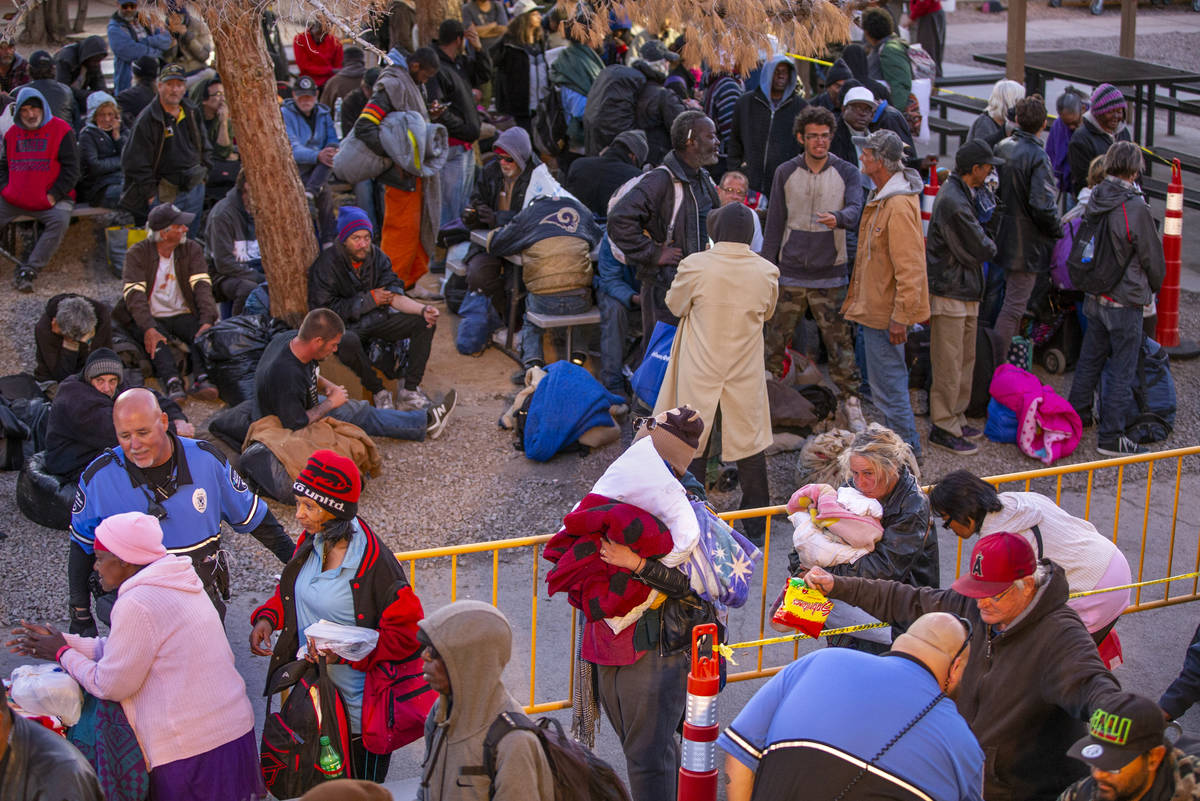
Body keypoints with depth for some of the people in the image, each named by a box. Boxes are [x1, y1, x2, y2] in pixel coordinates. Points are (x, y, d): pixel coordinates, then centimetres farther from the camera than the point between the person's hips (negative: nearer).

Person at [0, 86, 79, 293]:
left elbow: (71, 169, -6)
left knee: (60, 221, -32)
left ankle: (28, 270, -32)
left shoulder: (60, 130, -3)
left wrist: (53, 196, -13)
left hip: (51, 199, -4)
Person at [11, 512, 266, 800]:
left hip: (192, 749, -8)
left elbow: (110, 686, -11)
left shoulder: (137, 605, -19)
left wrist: (63, 654, 3)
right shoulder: (180, 583, 9)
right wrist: (64, 641, 15)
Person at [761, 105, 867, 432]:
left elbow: (855, 209, -15)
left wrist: (838, 218, -39)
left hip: (830, 277, -1)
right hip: (790, 275, 1)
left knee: (840, 343, -1)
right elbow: (774, 224, 8)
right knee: (775, 339, 7)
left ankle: (851, 404, 10)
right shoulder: (785, 173, 5)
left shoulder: (847, 173, 1)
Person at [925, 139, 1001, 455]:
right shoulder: (953, 201, -21)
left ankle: (956, 419, 27)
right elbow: (979, 249, -17)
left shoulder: (960, 194, 13)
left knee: (965, 360, 17)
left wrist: (983, 242, -2)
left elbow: (975, 238, 18)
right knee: (949, 364, -4)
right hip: (949, 292, -11)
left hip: (964, 291, 11)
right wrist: (991, 246, 3)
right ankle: (943, 426, 4)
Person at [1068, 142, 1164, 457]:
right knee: (1121, 370, 1)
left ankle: (1076, 412, 35)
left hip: (1095, 297, 7)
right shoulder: (1136, 208, -21)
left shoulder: (1094, 201, -2)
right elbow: (1153, 257, -9)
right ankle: (1111, 438, 6)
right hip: (1126, 301, -7)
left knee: (1090, 359, 22)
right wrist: (1153, 286, 10)